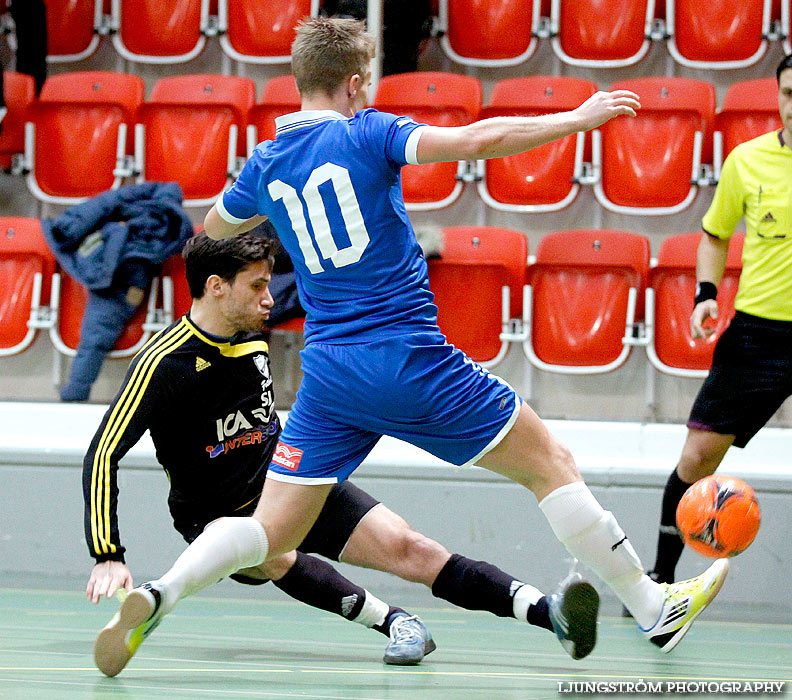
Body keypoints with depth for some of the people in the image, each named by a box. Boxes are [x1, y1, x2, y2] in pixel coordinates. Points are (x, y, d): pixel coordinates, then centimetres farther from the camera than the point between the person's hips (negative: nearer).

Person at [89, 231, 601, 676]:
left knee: (404, 546, -15)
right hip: (217, 517, -4)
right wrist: (109, 558, -32)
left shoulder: (253, 341, -1)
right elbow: (102, 457, -25)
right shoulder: (165, 363, -20)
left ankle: (549, 612, -26)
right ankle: (391, 621, -32)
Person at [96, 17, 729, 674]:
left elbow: (215, 226, 29)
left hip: (327, 369, 5)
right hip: (409, 360, -5)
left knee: (270, 530, 9)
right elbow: (477, 140, -18)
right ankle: (654, 608, 8)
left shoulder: (264, 164, 9)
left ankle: (157, 594, -15)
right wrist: (578, 118, -9)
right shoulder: (367, 133, -7)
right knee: (551, 464, 6)